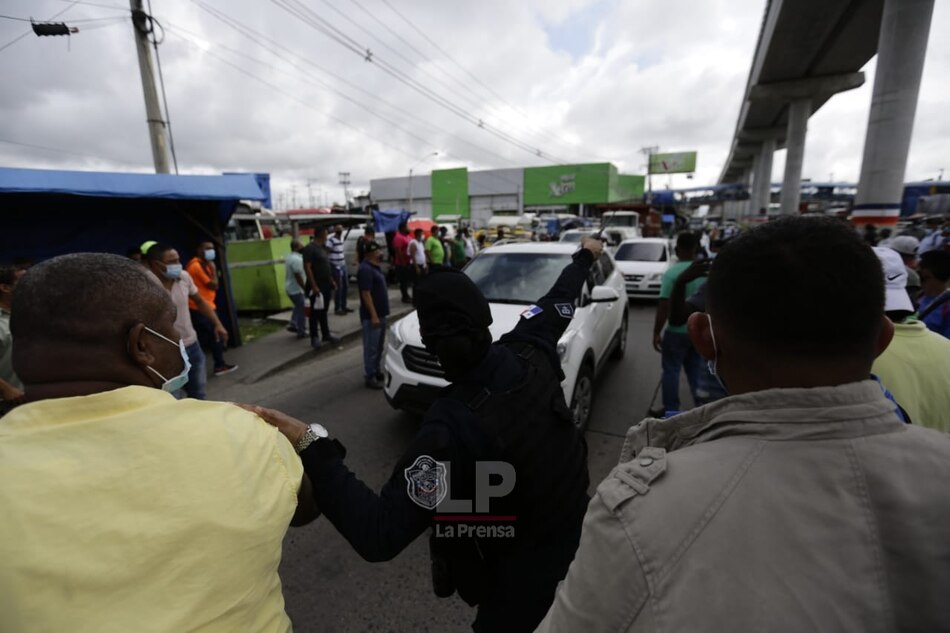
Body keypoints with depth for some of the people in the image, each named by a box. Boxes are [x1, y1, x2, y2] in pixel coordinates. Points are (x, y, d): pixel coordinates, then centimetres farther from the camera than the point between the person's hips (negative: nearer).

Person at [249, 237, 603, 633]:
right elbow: (559, 301, 2)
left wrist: (312, 452, -38)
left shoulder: (453, 425, -37)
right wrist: (585, 257, 22)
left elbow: (380, 537, -34)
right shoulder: (528, 352, -19)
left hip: (523, 570, -5)